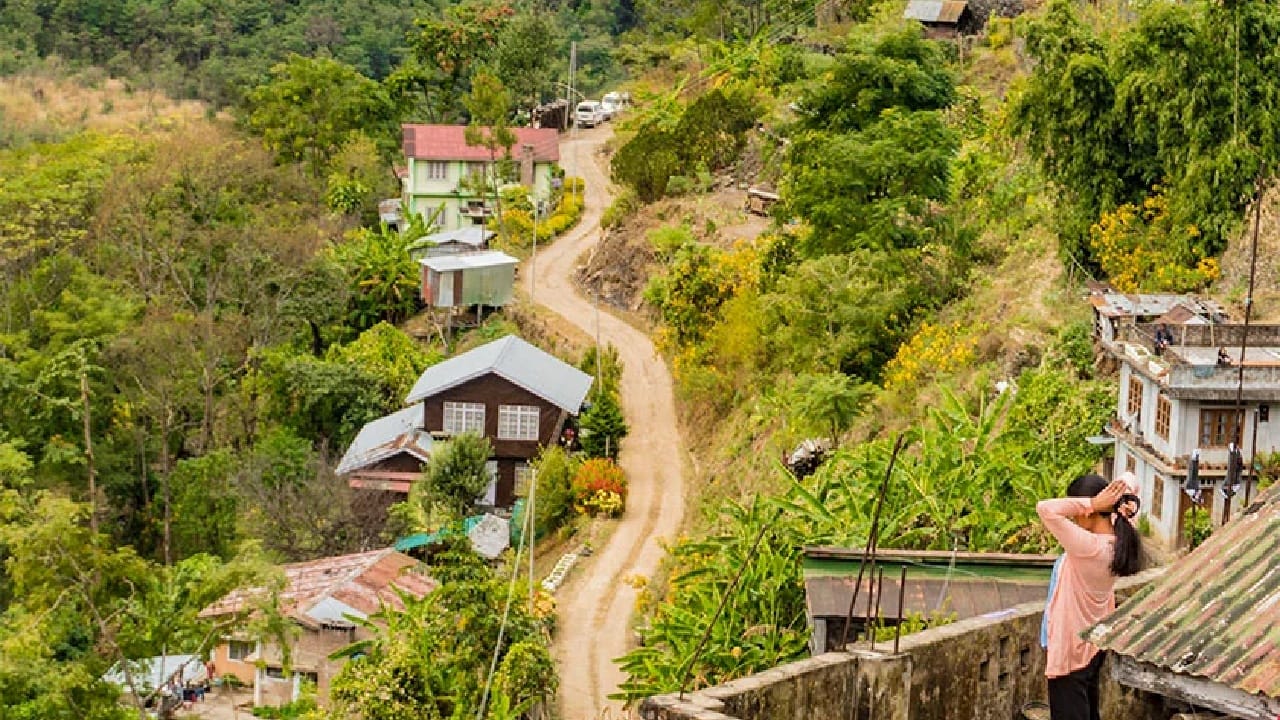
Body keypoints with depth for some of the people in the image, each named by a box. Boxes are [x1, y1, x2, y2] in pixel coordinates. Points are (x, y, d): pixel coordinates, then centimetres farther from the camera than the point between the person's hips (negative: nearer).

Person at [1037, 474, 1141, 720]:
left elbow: (1045, 508, -35)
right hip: (1093, 644, 9)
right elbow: (1127, 480, 5)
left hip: (1070, 650, -9)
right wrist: (1125, 503, -16)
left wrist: (1091, 504, -28)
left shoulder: (1088, 546, -30)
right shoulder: (1117, 540, -6)